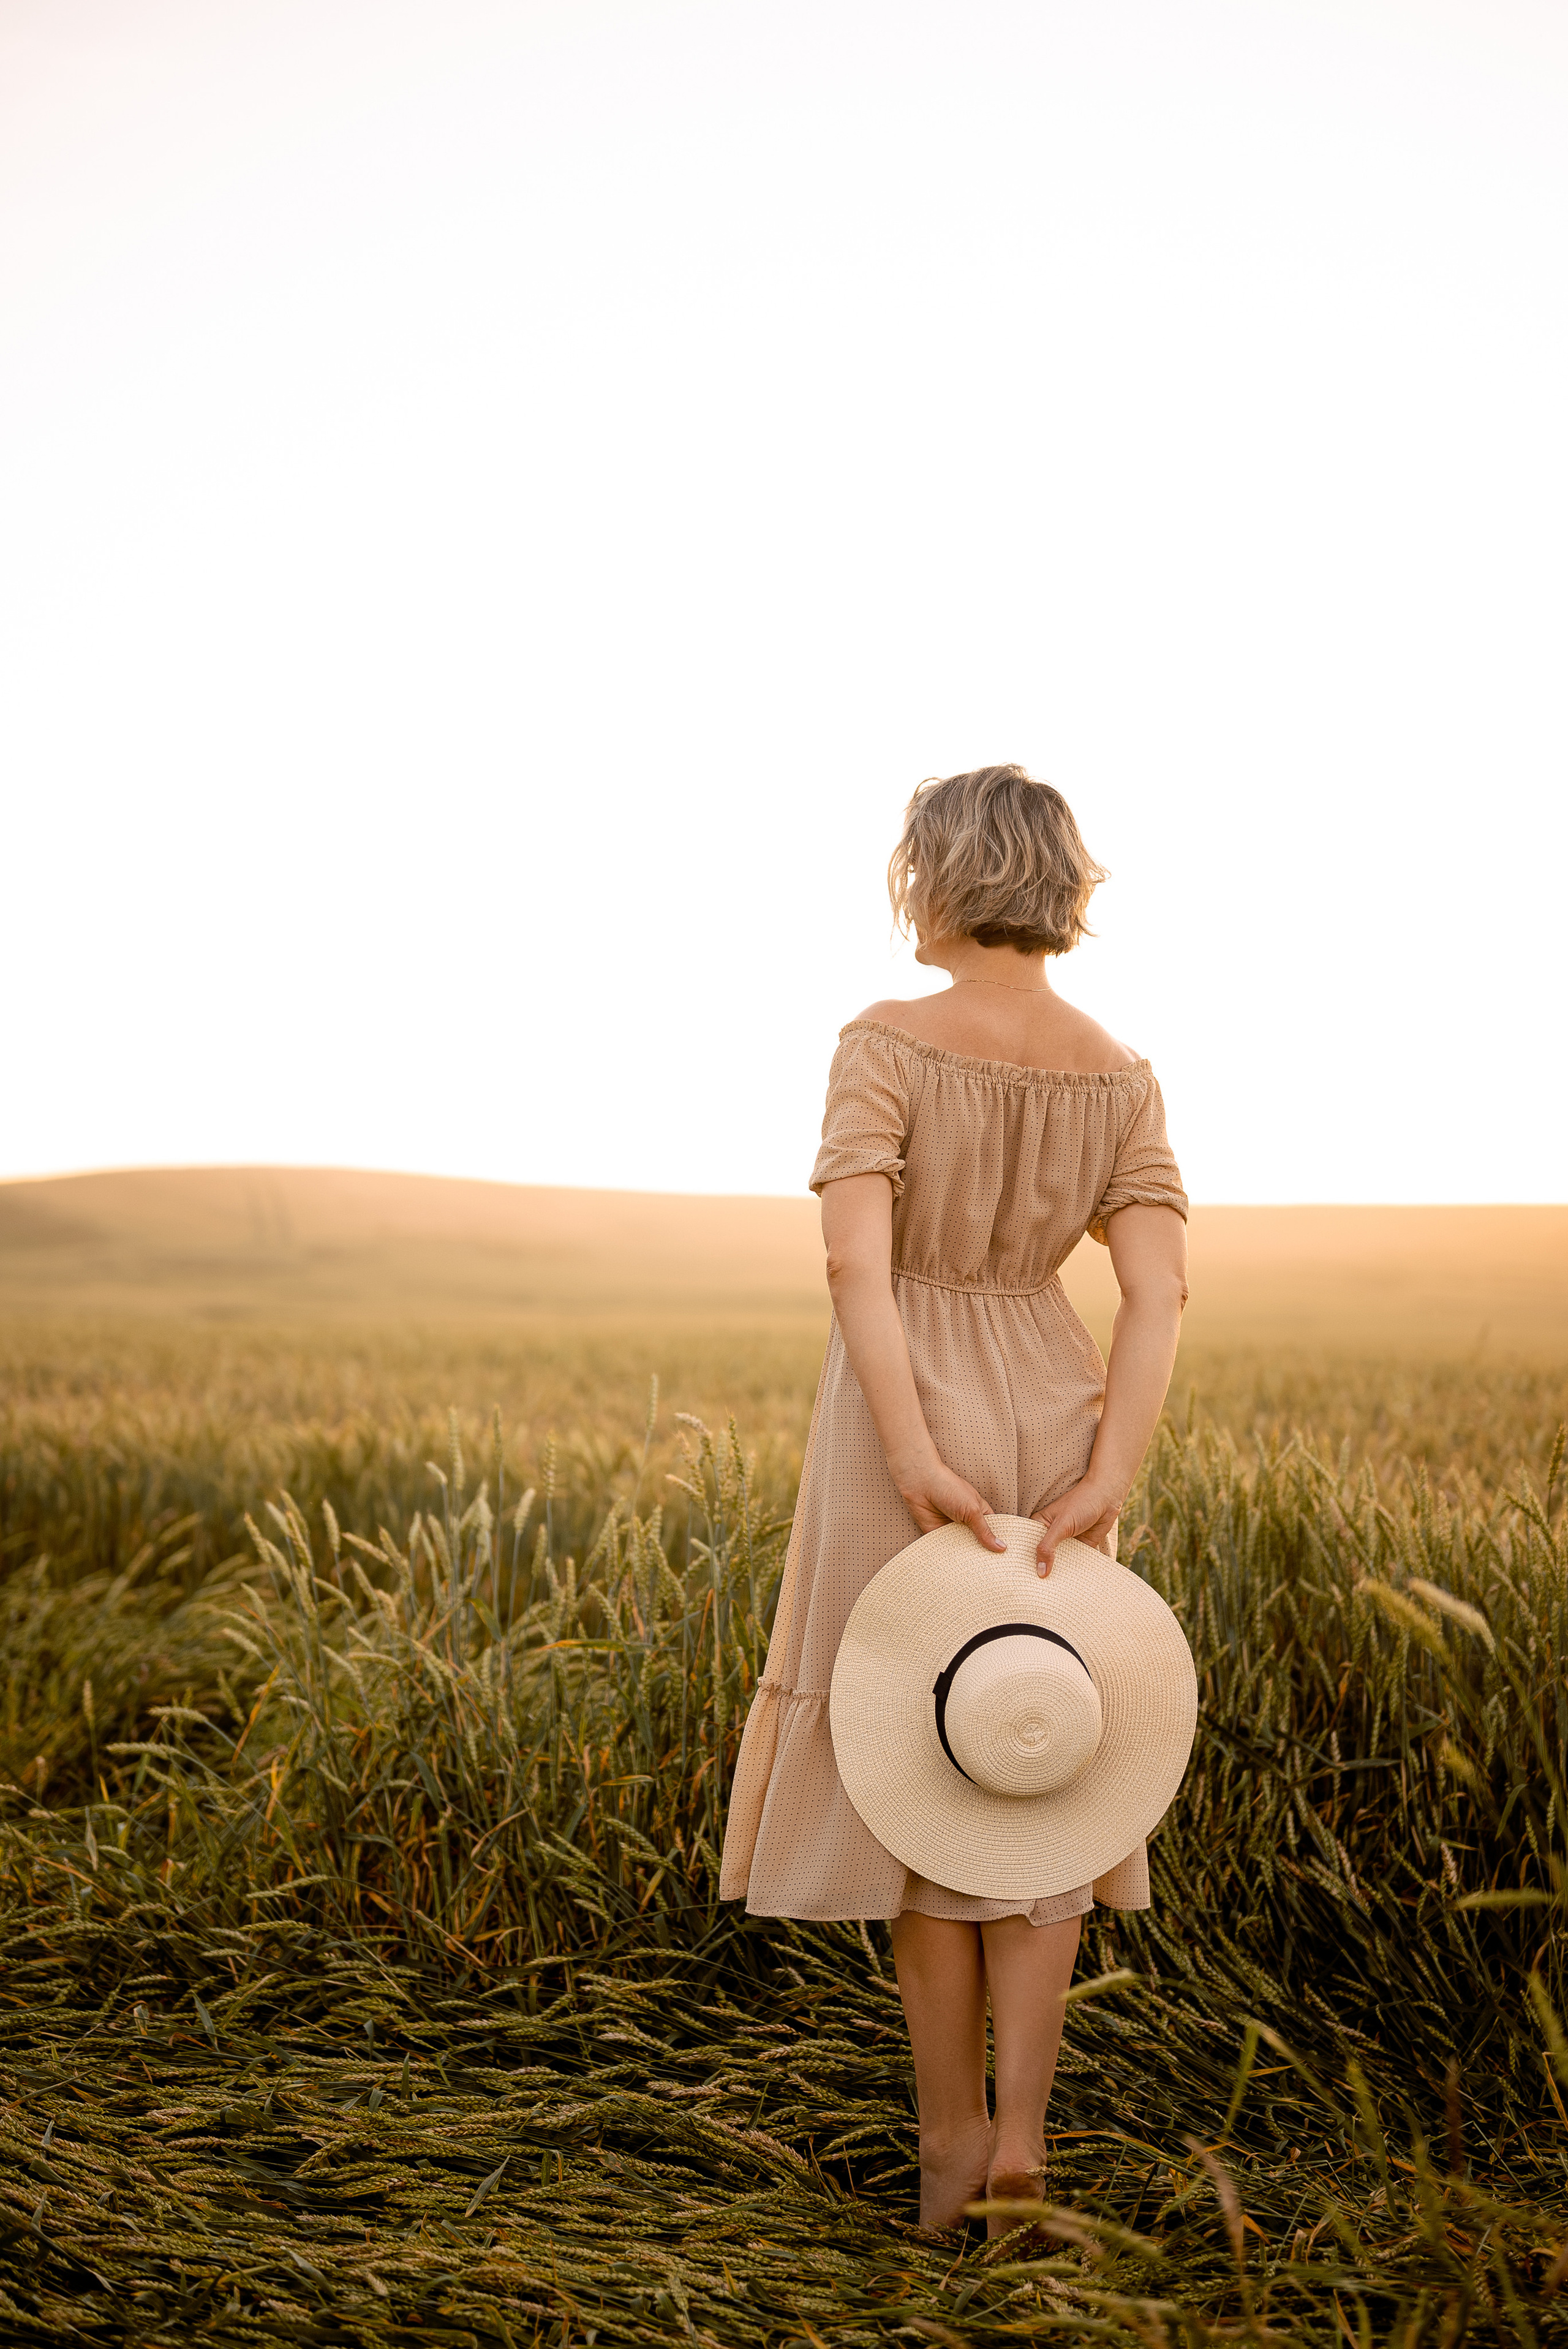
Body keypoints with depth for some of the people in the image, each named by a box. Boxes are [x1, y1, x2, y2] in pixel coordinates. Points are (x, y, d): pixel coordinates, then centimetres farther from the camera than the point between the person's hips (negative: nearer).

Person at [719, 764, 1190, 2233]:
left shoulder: (885, 1042, -10)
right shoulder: (1120, 1077, 3)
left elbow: (854, 1261, -22)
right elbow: (1158, 1294, -7)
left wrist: (914, 1459, -23)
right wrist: (1103, 1487, -12)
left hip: (902, 1426, -3)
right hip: (1053, 1431, 3)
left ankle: (949, 2142, 15)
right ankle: (1019, 2127, 5)